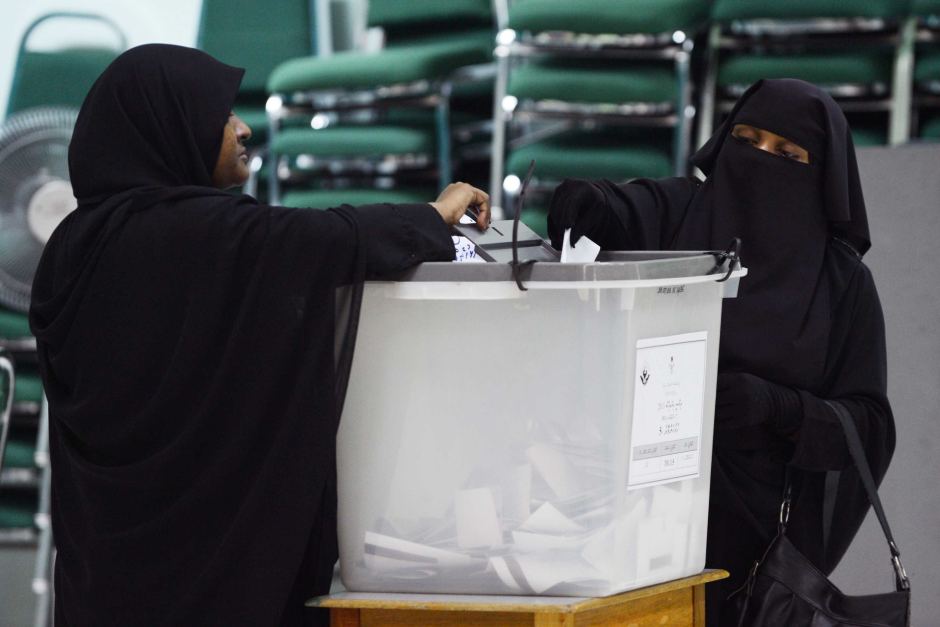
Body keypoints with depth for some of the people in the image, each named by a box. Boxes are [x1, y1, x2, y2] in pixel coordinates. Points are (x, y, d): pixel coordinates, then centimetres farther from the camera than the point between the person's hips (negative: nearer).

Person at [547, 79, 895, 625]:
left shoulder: (842, 281, 5)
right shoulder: (671, 215, 4)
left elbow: (868, 425, 0)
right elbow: (602, 213, -16)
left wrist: (775, 407, -17)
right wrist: (578, 203, -39)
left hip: (754, 526, 1)